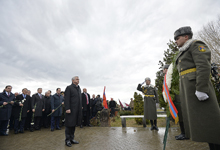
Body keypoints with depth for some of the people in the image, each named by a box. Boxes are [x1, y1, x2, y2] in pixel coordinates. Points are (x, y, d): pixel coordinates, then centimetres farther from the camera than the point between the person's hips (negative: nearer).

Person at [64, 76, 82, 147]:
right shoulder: (69, 88, -6)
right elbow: (66, 99, -13)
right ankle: (67, 140, 19)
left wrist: (80, 107, 14)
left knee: (73, 125, 16)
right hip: (71, 110, -7)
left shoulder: (79, 88, 16)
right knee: (69, 125, 4)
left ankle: (72, 139, 29)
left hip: (77, 110, 7)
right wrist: (67, 108, -20)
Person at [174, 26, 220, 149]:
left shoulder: (196, 45, 0)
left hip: (198, 86, -9)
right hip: (187, 88, 9)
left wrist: (201, 89, -23)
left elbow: (204, 66, -15)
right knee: (198, 121, 9)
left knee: (208, 119, -7)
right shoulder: (184, 53, 26)